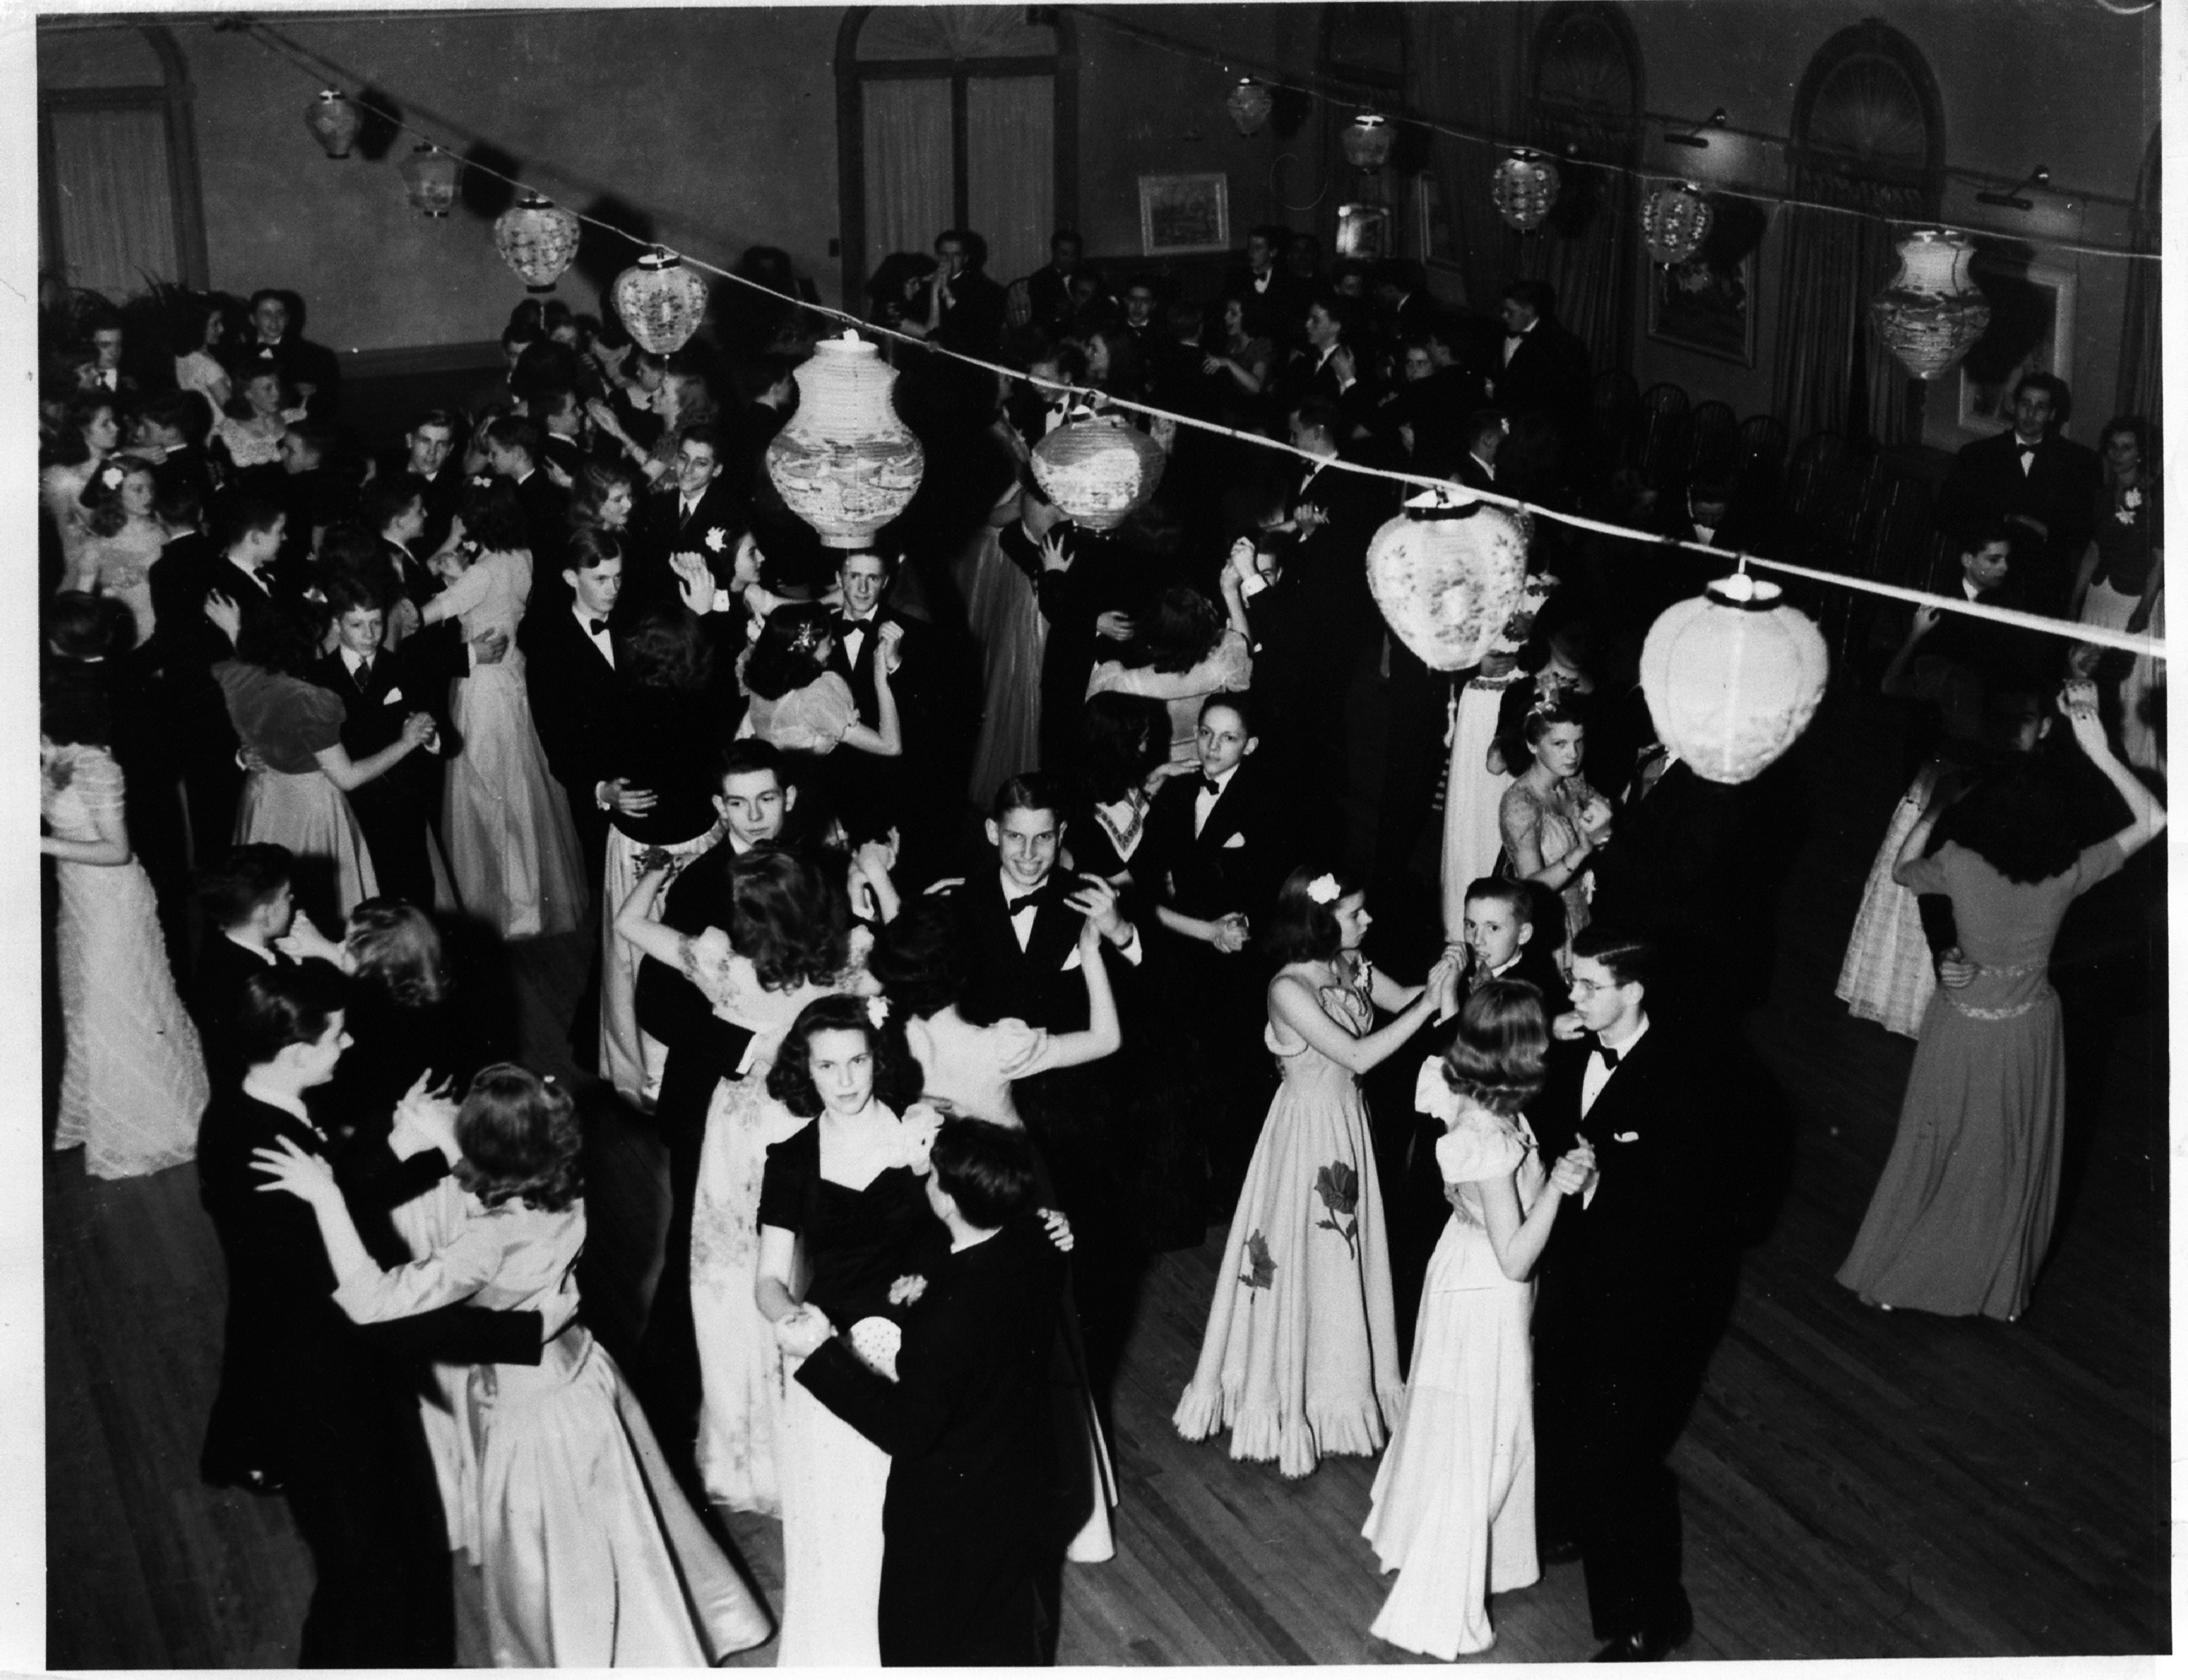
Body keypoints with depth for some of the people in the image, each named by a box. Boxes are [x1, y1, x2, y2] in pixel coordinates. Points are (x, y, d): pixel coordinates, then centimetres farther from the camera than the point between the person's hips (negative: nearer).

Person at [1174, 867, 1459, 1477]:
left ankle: (1340, 1381, 37)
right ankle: (1290, 1396, 22)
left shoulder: (1352, 969, -3)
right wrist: (1430, 1004, -25)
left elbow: (1404, 1001, 9)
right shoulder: (1290, 989, -25)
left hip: (1348, 1125, 7)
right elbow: (1357, 1055, -27)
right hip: (1308, 1129, -7)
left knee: (1343, 1254, 19)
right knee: (1299, 1254, 5)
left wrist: (1436, 986, -12)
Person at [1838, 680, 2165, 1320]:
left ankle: (1892, 1275, 31)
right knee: (2011, 1161, 19)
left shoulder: (1959, 864, -23)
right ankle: (1999, 1289, 35)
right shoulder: (2067, 876, -21)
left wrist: (1933, 809, 3)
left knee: (1933, 1149, 18)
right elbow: (2153, 819, -10)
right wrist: (2100, 751, -17)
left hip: (1963, 1026, 0)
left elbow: (1900, 871, -1)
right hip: (2027, 1029, 0)